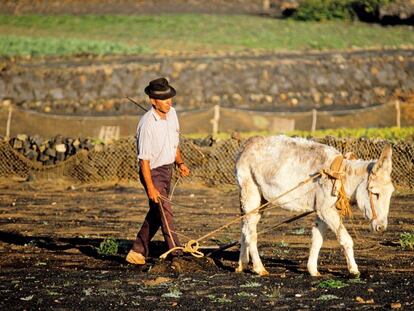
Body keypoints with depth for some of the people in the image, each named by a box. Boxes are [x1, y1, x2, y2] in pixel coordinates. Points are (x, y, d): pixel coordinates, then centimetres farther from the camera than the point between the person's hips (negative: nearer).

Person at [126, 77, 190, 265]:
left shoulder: (171, 113, 0)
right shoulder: (147, 124, -23)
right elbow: (144, 158, -22)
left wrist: (180, 163, 10)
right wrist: (150, 188, -24)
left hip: (167, 169, 8)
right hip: (153, 171, -8)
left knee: (156, 213, 13)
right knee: (164, 211, -13)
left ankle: (137, 252, 23)